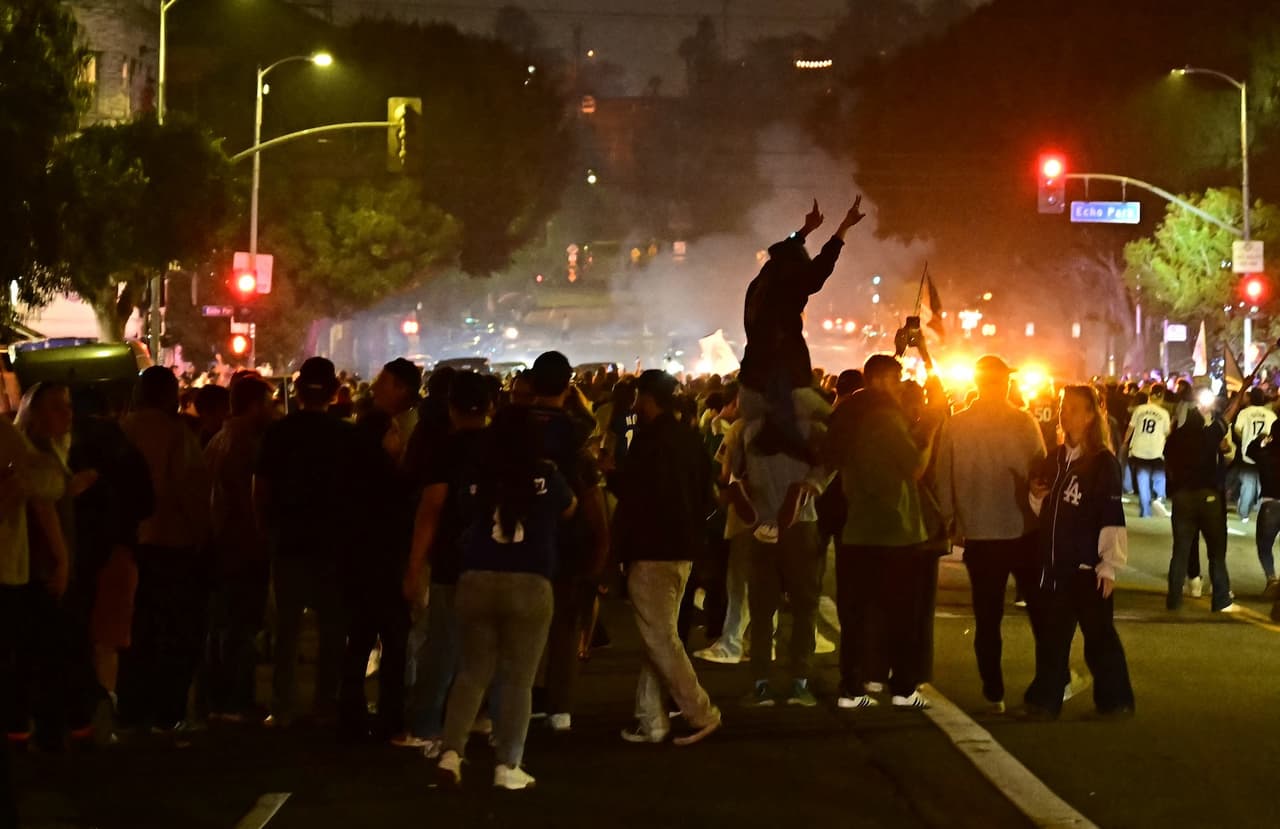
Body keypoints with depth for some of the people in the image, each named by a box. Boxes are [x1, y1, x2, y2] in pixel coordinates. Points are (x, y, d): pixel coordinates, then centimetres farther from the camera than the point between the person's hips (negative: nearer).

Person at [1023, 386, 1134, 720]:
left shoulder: (1103, 463, -9)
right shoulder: (1054, 460, 12)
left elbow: (1113, 517, -13)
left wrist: (1109, 566, -16)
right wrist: (1035, 497, 0)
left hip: (1088, 566, -6)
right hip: (1054, 563, 6)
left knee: (1099, 635, 3)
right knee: (1050, 634, 8)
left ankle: (1114, 700, 14)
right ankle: (1045, 700, 14)